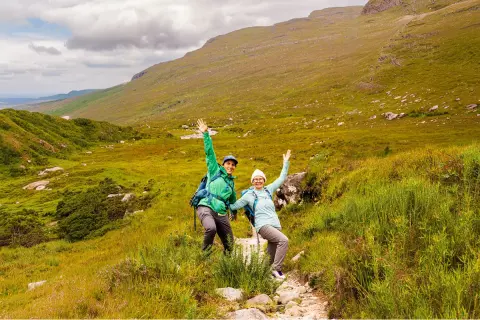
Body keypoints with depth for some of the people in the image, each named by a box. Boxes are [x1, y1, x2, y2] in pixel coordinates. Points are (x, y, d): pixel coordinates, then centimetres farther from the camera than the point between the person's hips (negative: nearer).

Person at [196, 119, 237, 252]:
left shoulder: (231, 182, 22)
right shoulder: (215, 171, 9)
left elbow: (233, 200, 39)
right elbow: (210, 153, 0)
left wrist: (235, 211, 46)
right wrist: (206, 134, -6)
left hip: (221, 214, 5)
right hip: (206, 208, -5)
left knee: (229, 244, 2)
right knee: (211, 228, -36)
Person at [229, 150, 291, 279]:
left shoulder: (268, 190, 14)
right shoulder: (249, 195, 4)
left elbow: (281, 179, 19)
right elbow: (234, 206, 11)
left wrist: (286, 163, 16)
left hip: (276, 225, 5)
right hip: (263, 225, -5)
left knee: (271, 254, 4)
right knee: (284, 240, -26)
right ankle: (277, 268, -18)